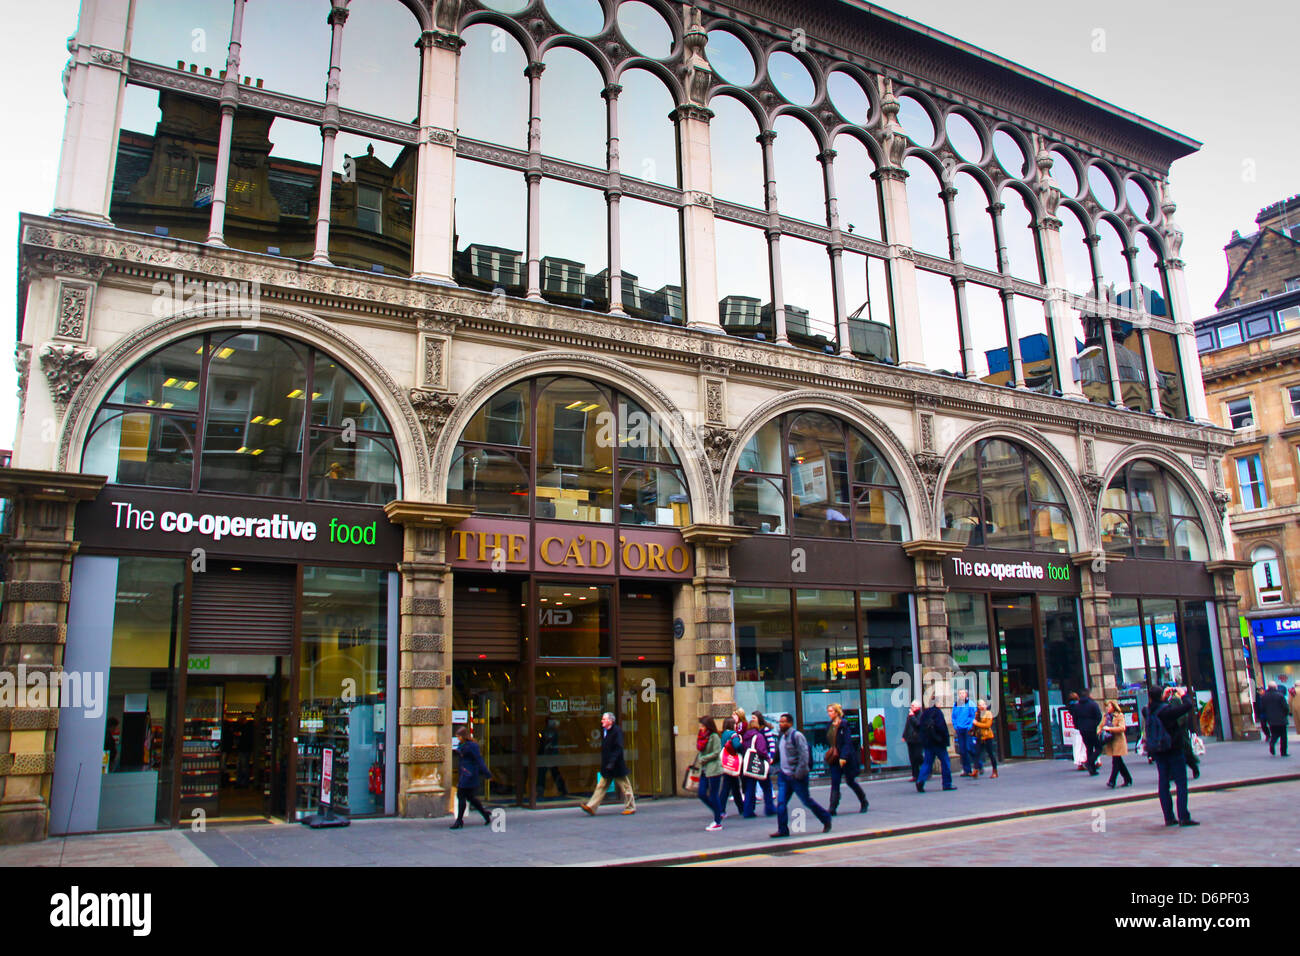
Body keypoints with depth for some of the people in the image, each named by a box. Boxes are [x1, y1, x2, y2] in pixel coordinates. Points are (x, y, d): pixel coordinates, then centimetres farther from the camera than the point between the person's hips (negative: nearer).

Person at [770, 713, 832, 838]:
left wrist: (799, 773, -21)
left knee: (807, 801, 4)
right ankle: (783, 830, 5)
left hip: (796, 776, -7)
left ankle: (826, 819, 24)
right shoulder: (782, 737, 12)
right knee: (781, 803, -1)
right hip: (784, 776, 7)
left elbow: (804, 754, -19)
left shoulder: (797, 736, -14)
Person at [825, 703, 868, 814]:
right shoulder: (830, 726, 9)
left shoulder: (844, 725, -11)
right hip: (834, 759, 6)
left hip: (846, 759, -6)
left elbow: (847, 742, -16)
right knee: (834, 783, -1)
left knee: (850, 781, 6)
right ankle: (832, 808, -4)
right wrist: (830, 753, 10)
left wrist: (843, 757, -22)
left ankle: (864, 802, 28)